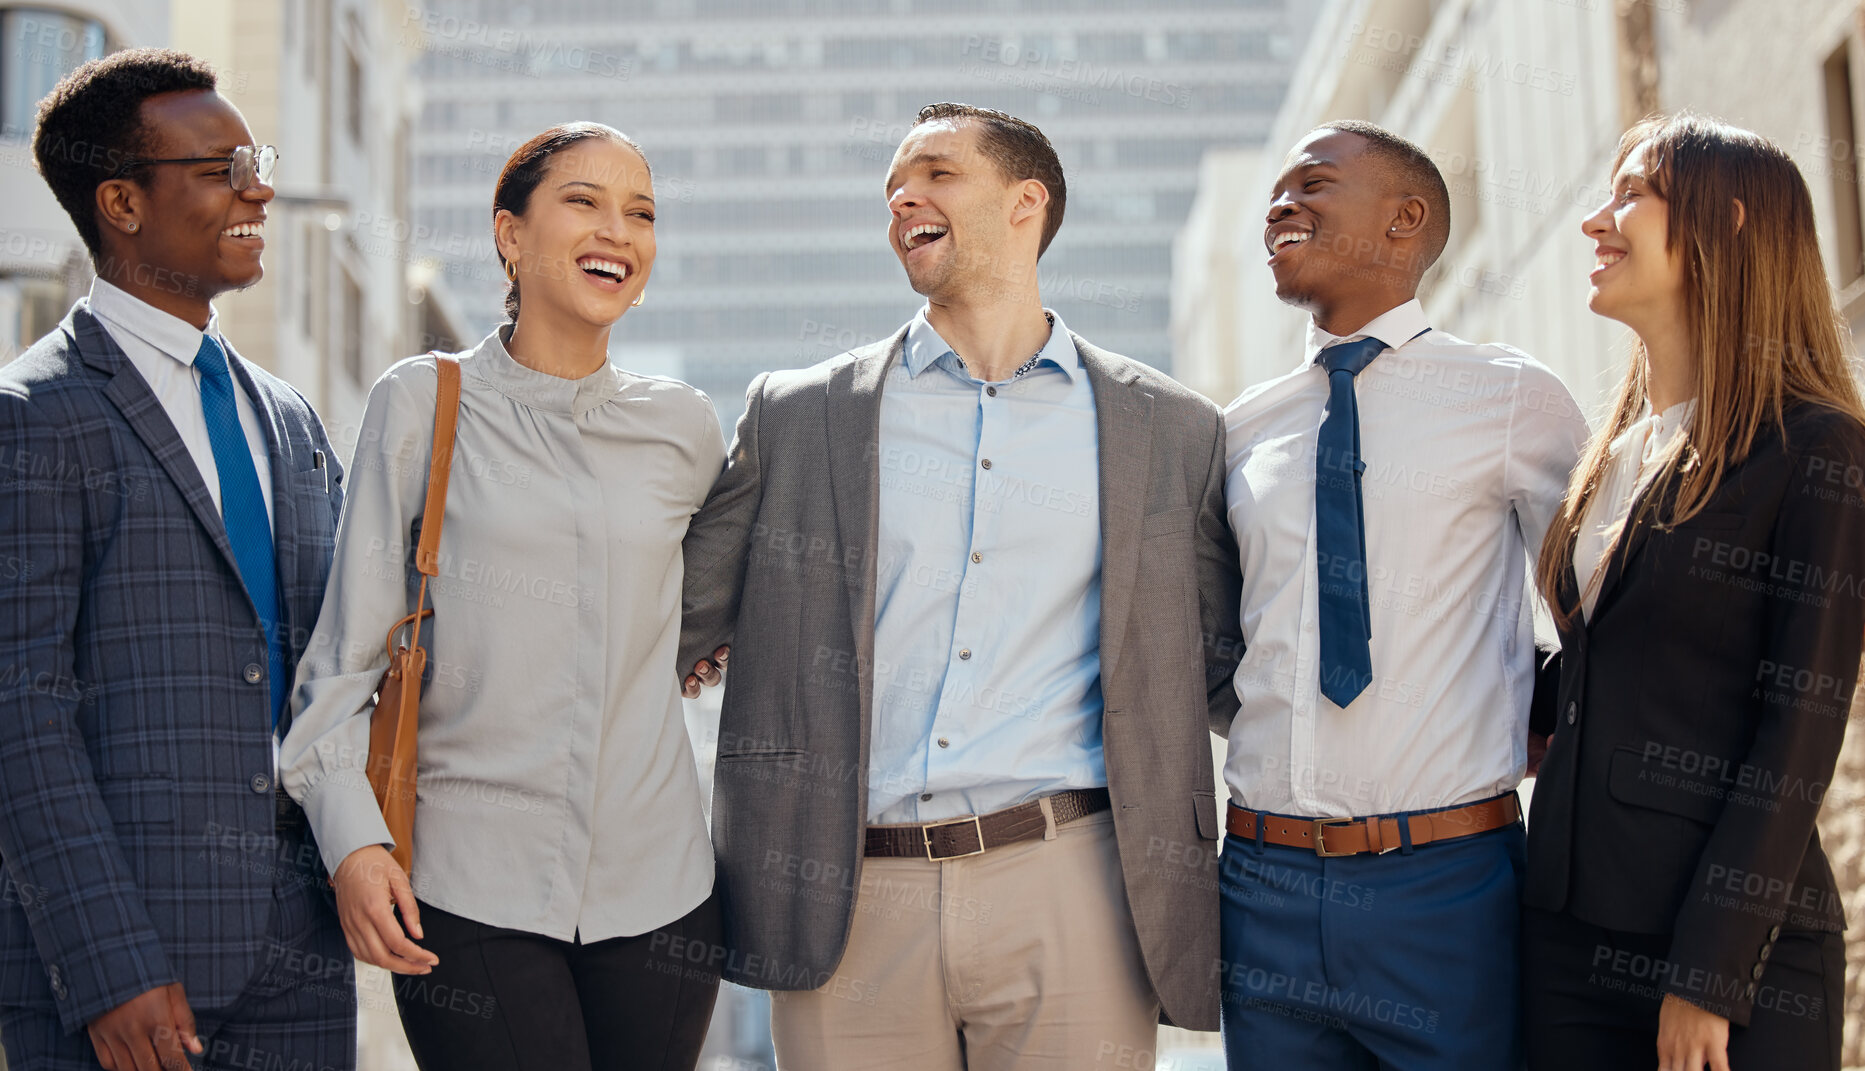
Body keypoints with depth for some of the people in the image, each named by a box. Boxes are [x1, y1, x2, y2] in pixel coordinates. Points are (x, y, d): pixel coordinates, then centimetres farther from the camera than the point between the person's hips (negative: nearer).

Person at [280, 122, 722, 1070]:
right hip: (470, 890, -3)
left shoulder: (683, 427, 8)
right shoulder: (423, 404, 0)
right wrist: (353, 837, -10)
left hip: (656, 885, 3)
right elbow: (347, 650, -1)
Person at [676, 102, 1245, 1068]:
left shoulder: (1169, 429, 9)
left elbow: (1218, 667, 17)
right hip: (847, 910, 1)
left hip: (1066, 891, 0)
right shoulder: (794, 417, 9)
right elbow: (676, 621, 15)